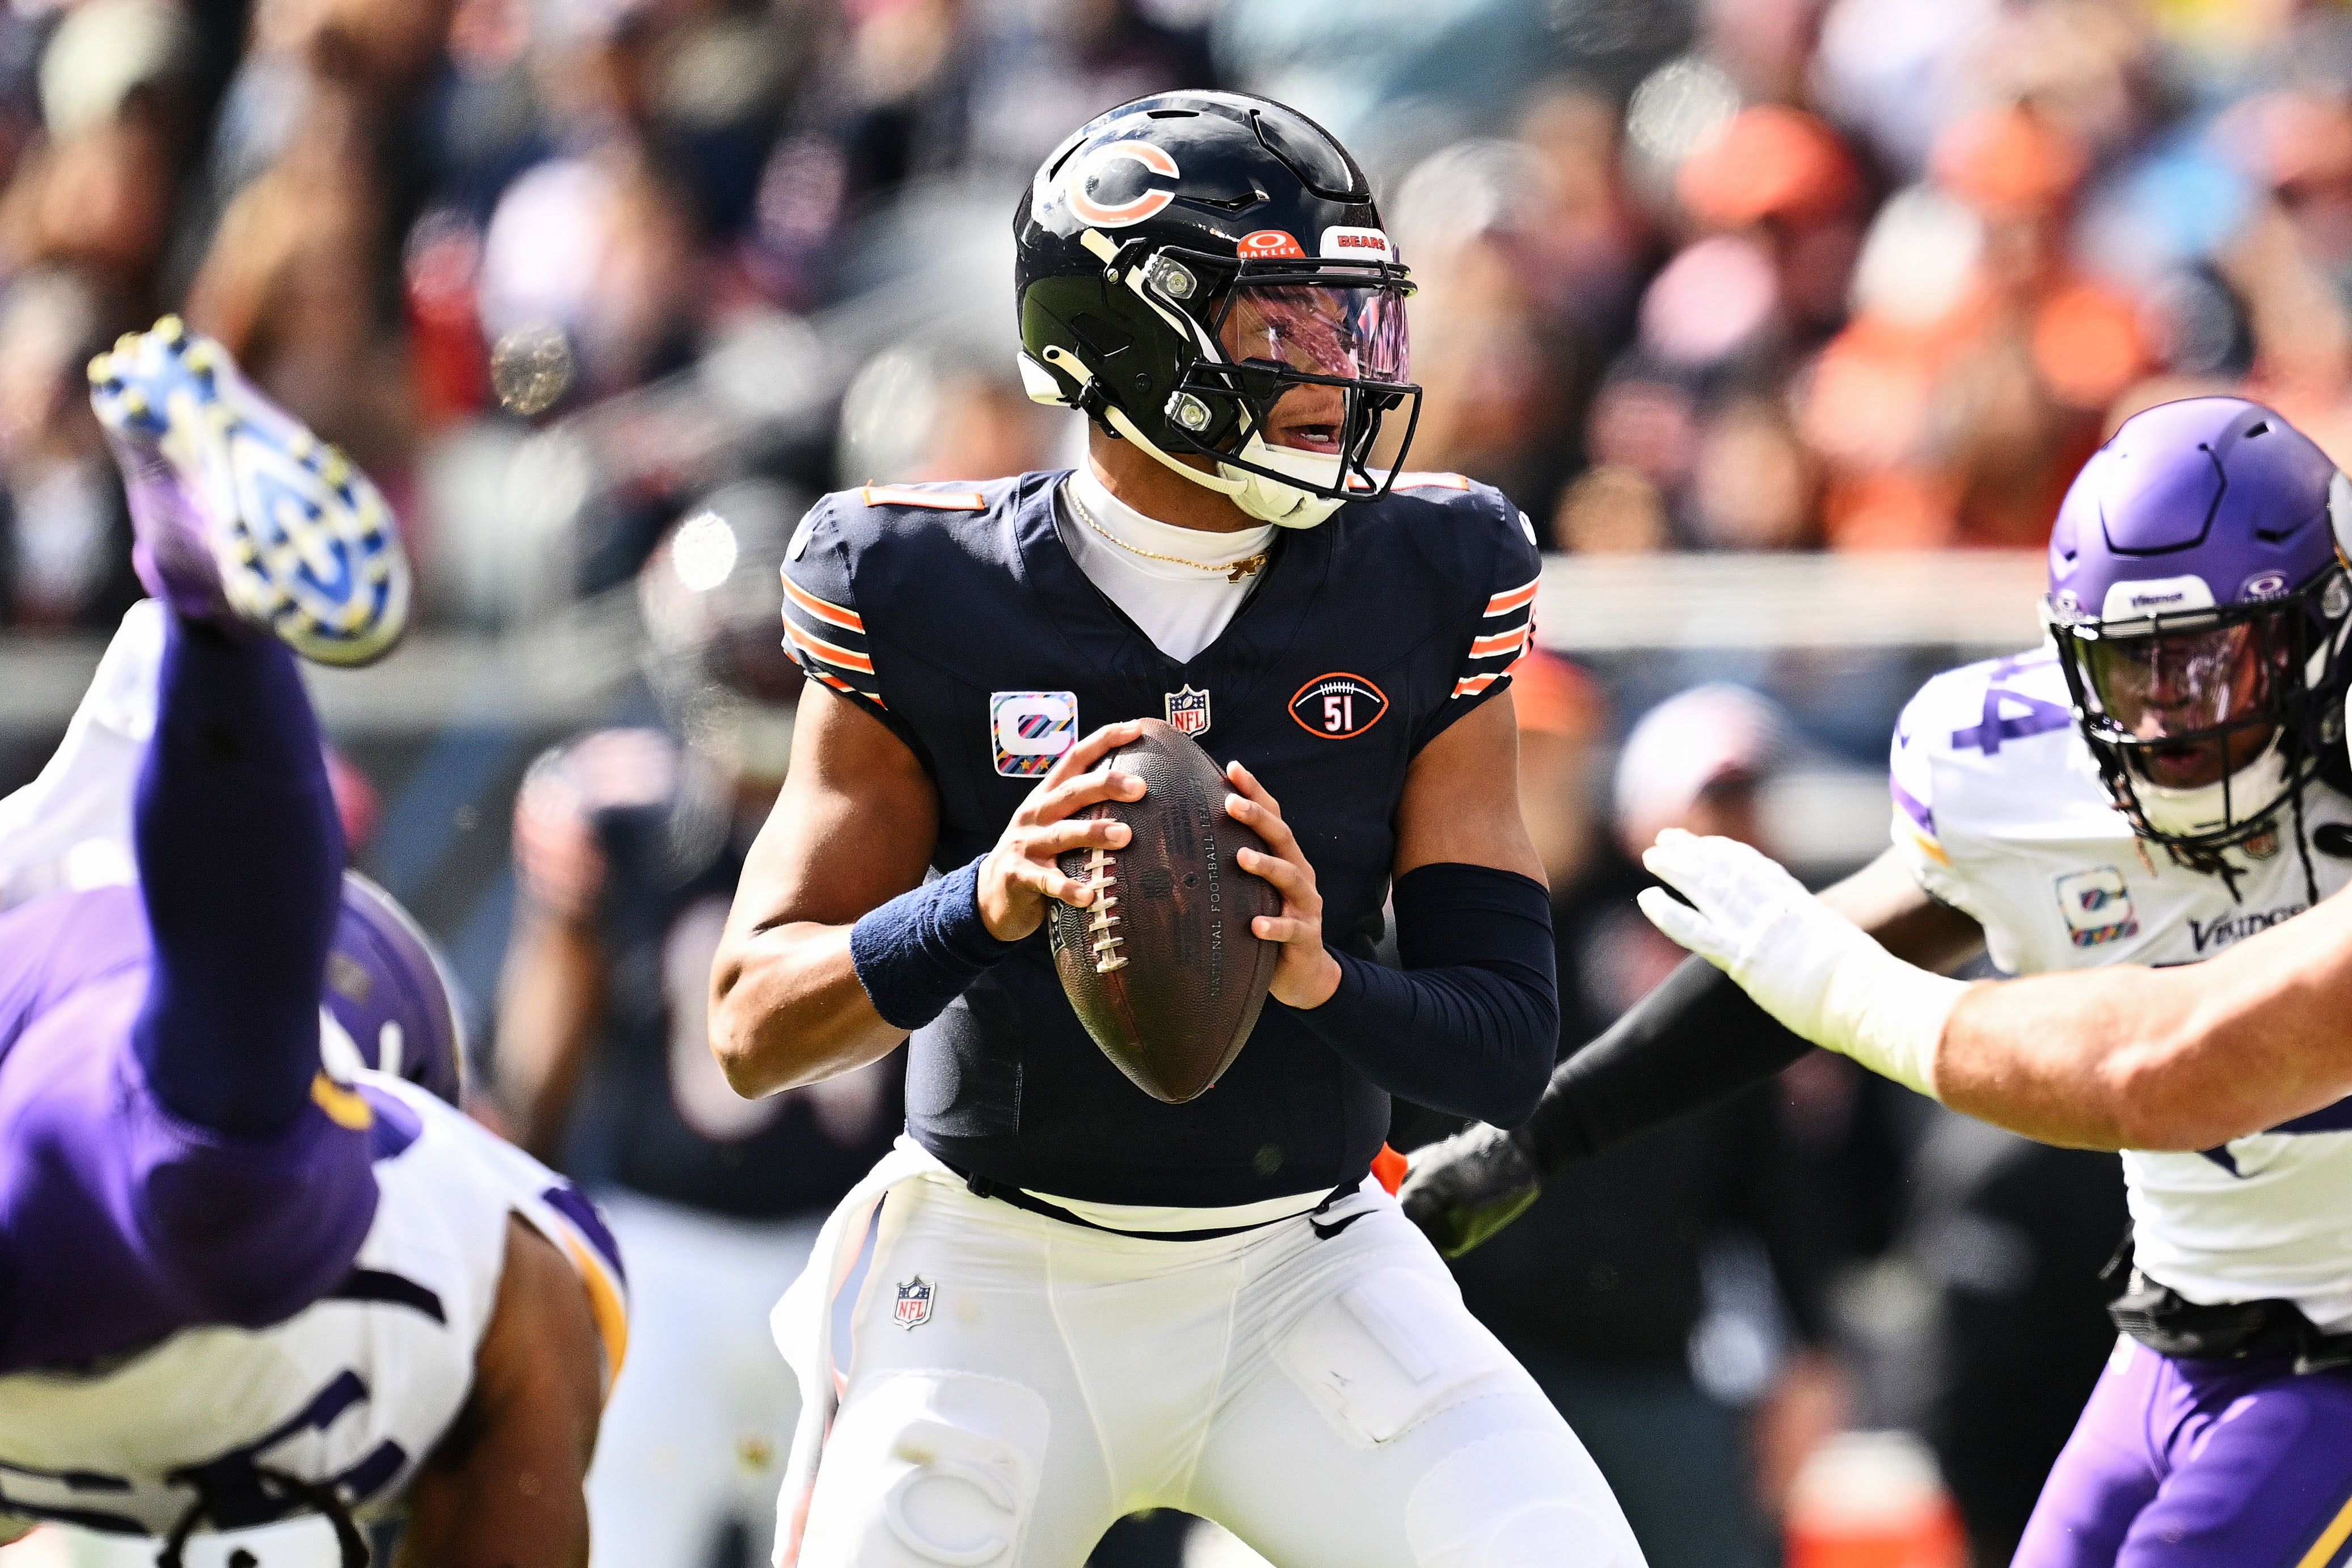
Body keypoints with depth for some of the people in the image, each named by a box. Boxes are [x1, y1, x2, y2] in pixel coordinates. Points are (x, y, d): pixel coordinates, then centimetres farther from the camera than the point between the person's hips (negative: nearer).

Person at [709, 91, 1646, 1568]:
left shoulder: (1424, 590, -5)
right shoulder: (929, 596, -10)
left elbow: (1509, 1045, -7)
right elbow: (755, 1027, -12)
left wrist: (1320, 976, -30)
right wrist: (985, 905, -32)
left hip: (1304, 1273, 1)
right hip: (1003, 1278, -1)